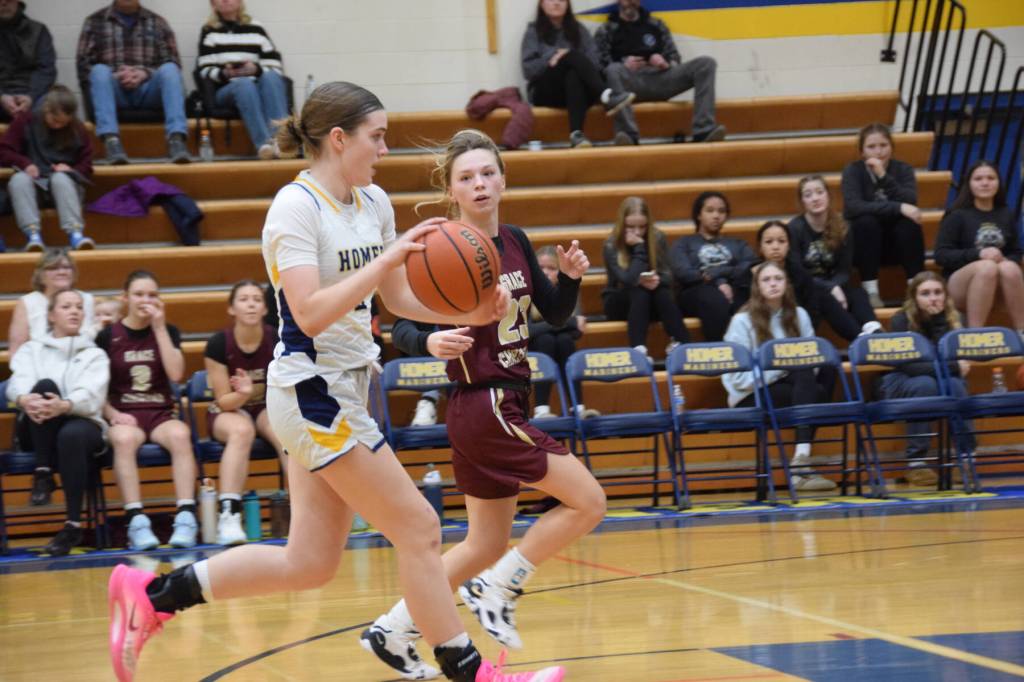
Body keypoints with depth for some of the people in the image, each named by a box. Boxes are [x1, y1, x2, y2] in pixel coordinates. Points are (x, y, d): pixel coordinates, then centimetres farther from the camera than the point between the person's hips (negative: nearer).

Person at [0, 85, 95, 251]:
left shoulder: (77, 129, 4)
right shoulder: (26, 121, 2)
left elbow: (86, 167, 6)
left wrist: (70, 169, -17)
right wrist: (25, 163, -19)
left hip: (65, 182, 0)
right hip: (33, 181, 0)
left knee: (60, 178, -37)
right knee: (19, 179, -35)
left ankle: (75, 233, -53)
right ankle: (32, 234, -49)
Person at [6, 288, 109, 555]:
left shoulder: (95, 355, 14)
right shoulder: (31, 350, 17)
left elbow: (91, 395, -7)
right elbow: (17, 383, -4)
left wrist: (64, 406, -31)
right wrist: (24, 400, -31)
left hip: (83, 424, -1)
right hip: (37, 431, 1)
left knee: (71, 435, -39)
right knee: (45, 386, -30)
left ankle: (74, 525, -36)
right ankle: (43, 474, -31)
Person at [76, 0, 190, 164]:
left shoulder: (157, 22, 17)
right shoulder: (95, 22, 13)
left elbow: (172, 63, 8)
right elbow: (83, 64, 5)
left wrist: (145, 73, -12)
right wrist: (115, 76, -12)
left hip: (148, 90, 1)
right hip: (114, 90, -1)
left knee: (169, 69, -28)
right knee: (100, 70, -32)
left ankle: (176, 138, -45)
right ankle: (111, 140, -49)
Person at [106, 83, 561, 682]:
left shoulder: (374, 203, 9)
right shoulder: (296, 207, -15)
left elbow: (398, 297, 18)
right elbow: (311, 313, -24)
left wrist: (468, 314, 2)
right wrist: (387, 258, -27)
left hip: (345, 392, 9)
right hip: (313, 392, -9)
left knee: (309, 563, 11)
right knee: (419, 528, -6)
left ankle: (150, 594, 18)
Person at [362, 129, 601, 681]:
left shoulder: (515, 242, 7)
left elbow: (555, 314, 14)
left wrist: (570, 276, -5)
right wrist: (435, 341, -42)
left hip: (505, 403, 8)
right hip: (484, 406, -8)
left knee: (487, 545, 14)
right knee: (588, 501, -7)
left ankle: (393, 631, 20)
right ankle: (496, 589, 2)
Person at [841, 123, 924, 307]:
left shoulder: (902, 169, -2)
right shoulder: (853, 171, -8)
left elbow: (909, 203, -19)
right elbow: (853, 207, -26)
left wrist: (883, 176, -28)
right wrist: (898, 208, -33)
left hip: (896, 243, 2)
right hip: (864, 246, -2)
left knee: (910, 223, -27)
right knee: (866, 221, -31)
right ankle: (871, 291, -30)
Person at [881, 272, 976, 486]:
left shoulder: (954, 319, -5)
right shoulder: (901, 321, -14)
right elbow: (908, 366, -22)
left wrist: (939, 322, -23)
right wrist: (953, 368, -25)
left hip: (941, 382, 3)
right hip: (898, 386, -3)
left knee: (955, 384, -32)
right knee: (926, 383, -37)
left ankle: (967, 456, -31)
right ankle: (915, 461, -35)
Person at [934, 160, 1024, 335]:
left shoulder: (1006, 215, 11)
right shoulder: (957, 216, 0)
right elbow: (941, 255, -7)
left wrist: (1006, 261, -10)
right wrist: (979, 254, -20)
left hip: (998, 288, 3)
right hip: (960, 284, -3)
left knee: (1009, 268, -31)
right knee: (987, 267, -35)